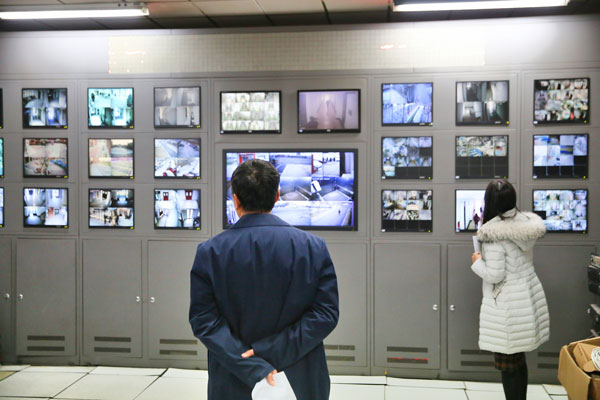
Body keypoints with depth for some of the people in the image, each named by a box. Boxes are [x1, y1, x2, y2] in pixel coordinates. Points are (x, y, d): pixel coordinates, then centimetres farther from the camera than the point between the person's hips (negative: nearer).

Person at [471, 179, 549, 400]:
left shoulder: (494, 233, -20)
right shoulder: (526, 222, 2)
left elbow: (494, 275, -20)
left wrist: (477, 262, -2)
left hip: (507, 305, -8)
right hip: (528, 297, 8)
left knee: (507, 362, 3)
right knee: (518, 359, 19)